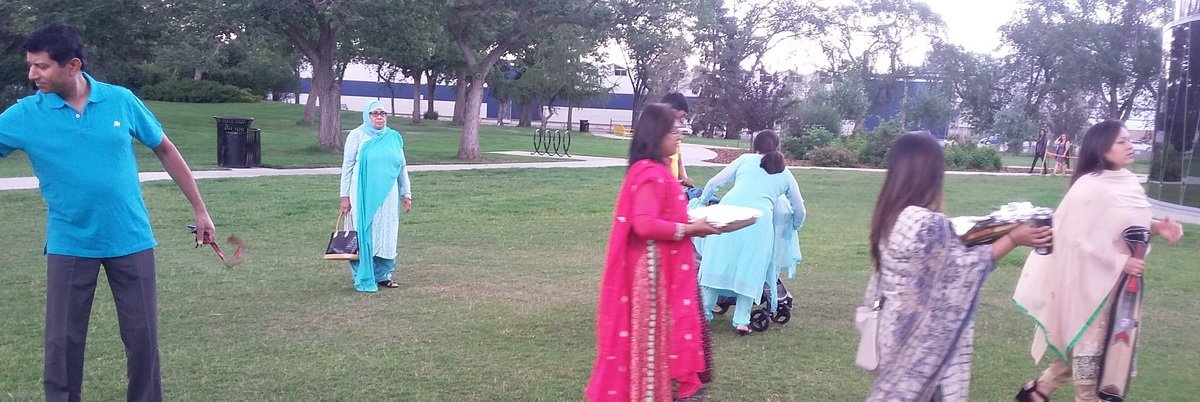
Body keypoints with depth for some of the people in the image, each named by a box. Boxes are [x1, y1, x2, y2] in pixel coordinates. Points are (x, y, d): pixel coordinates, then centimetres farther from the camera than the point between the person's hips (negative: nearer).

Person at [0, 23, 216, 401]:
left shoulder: (121, 100, -5)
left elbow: (166, 151, 5)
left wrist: (200, 209, 5)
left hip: (131, 240, 0)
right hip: (69, 246, 0)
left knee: (142, 336, 7)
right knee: (62, 340, 5)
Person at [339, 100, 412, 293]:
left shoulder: (394, 137, 9)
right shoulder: (357, 136, -1)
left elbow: (402, 167, 14)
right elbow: (347, 166, -1)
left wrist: (406, 193, 12)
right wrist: (345, 196, -5)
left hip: (387, 195, 4)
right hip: (364, 195, -3)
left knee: (386, 234, 7)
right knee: (364, 234, 0)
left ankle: (382, 275, 19)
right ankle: (363, 280, 8)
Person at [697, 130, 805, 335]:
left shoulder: (745, 159, 20)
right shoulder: (785, 174, 23)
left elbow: (713, 183, 20)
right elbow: (799, 210, 32)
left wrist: (703, 199, 40)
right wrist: (794, 226, 53)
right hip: (759, 219, 0)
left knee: (717, 263, 7)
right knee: (750, 270, 8)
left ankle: (703, 311, 12)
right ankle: (741, 320, 6)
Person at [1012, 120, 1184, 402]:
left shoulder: (1128, 181, 5)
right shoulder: (1090, 188, -21)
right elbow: (1078, 239, -22)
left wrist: (1156, 227, -1)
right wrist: (1119, 262, -23)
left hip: (1116, 280, 9)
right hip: (1090, 280, -9)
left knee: (1093, 342, 17)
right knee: (1089, 342, 5)